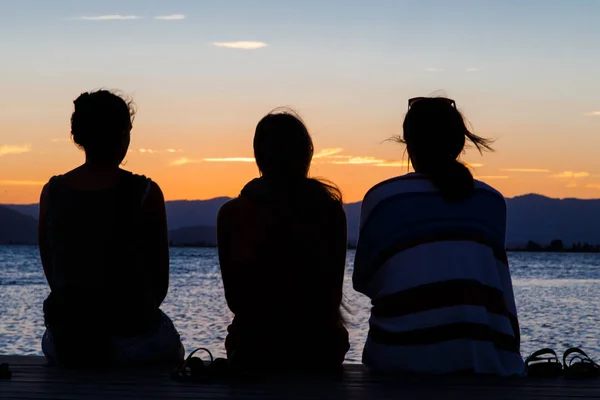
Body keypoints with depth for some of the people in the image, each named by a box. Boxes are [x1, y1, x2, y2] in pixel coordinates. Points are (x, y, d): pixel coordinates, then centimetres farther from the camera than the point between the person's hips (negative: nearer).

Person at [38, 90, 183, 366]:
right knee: (173, 347, 33)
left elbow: (53, 276, 7)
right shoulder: (145, 194, -11)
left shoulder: (52, 192, -3)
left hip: (65, 345, 3)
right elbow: (160, 284, -5)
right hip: (132, 341, -2)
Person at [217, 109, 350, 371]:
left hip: (254, 350, -1)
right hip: (320, 347, 1)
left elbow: (235, 299, -1)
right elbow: (334, 292, 1)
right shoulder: (329, 209, -4)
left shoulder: (232, 214, -6)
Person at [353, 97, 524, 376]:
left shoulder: (382, 197, 3)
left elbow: (365, 281, 11)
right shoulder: (492, 201, 9)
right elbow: (495, 284, 12)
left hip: (403, 360, -2)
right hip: (485, 359, 2)